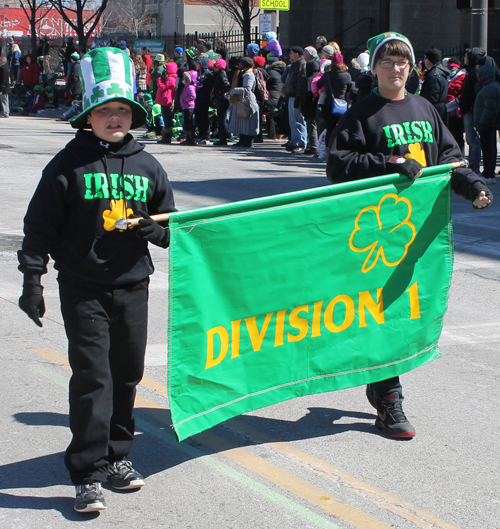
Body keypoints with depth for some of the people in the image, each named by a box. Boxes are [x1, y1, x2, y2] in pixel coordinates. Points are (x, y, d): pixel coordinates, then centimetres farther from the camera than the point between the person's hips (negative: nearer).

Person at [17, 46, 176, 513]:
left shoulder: (147, 166, 7)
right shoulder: (68, 165, -3)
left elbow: (169, 225, 16)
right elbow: (39, 225, -2)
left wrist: (153, 229, -6)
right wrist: (32, 278, -7)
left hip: (132, 286, 4)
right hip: (82, 287, -4)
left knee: (127, 373, 11)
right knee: (92, 376, -7)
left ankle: (117, 456, 27)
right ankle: (88, 475, -3)